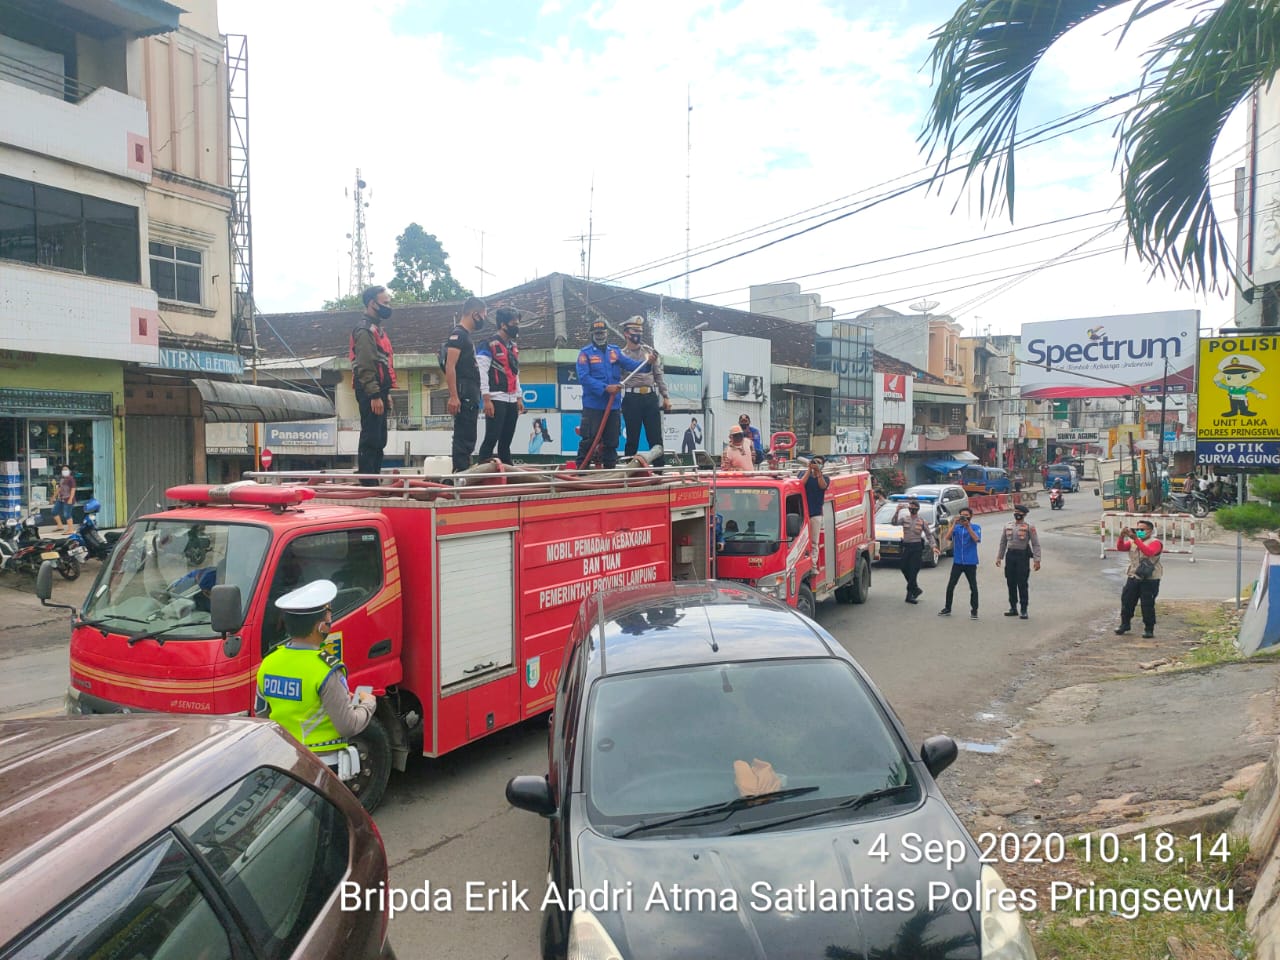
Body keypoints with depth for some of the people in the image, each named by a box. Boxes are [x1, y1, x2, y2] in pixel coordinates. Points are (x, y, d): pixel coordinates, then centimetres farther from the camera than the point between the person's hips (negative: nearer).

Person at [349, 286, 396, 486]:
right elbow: (365, 367, -18)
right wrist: (375, 396, -22)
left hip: (378, 392, 10)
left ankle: (373, 481, 17)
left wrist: (386, 393, 22)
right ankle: (367, 483, -7)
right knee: (370, 439, -9)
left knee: (379, 440, 12)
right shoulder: (365, 330, -11)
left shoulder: (377, 328, 21)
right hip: (371, 394, -10)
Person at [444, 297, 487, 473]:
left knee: (466, 439, 12)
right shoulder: (458, 335, -9)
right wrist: (453, 397, -25)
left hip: (471, 397, 10)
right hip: (463, 397, -10)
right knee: (463, 438, -11)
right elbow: (450, 367, -18)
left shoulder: (466, 336, 21)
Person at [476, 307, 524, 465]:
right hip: (496, 400, -8)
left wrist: (519, 398, 17)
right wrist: (486, 399, -18)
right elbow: (481, 373, -12)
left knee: (506, 440, 10)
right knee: (491, 438, -11)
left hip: (511, 402, 8)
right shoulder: (489, 345, -6)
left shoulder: (514, 347, 19)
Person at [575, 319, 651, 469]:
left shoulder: (615, 352, 12)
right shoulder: (585, 353, -2)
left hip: (613, 405, 5)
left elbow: (631, 364, 2)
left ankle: (610, 468, 19)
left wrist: (645, 361, -18)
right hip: (593, 405, -5)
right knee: (590, 439, -7)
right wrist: (605, 388, -20)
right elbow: (584, 378, -13)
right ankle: (582, 468, 0)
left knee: (612, 439, 10)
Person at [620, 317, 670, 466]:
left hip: (651, 397, 2)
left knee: (655, 437, 0)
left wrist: (665, 397, 8)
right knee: (632, 438, 3)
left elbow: (659, 375, 14)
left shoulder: (650, 352, 14)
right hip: (631, 399, -2)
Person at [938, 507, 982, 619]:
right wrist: (954, 524, -17)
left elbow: (976, 539, -18)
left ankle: (974, 611, 13)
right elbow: (947, 537, -11)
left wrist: (968, 526, -23)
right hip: (957, 561, 2)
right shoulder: (956, 527, 6)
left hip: (970, 562, -2)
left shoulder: (975, 527, 0)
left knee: (973, 587, 3)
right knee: (950, 586, 5)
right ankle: (947, 608, 16)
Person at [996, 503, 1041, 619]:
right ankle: (1013, 608, 20)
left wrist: (1036, 560, -13)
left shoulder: (1029, 527, -4)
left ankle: (1023, 610, 5)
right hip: (1010, 555, 5)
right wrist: (999, 557, 13)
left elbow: (1036, 544, -6)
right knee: (1011, 583, 9)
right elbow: (1003, 543, 17)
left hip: (1023, 556, -5)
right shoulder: (1008, 526, 10)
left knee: (1022, 584, -3)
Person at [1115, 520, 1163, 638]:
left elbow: (1149, 552, -29)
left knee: (1147, 605, -2)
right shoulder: (1132, 541, 9)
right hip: (1133, 577, 6)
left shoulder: (1155, 543, -8)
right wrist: (1122, 536, -24)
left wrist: (1136, 539, -35)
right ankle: (1125, 624, 23)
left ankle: (1149, 629, 9)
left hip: (1150, 579, -5)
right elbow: (1120, 547, -6)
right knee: (1127, 601, 9)